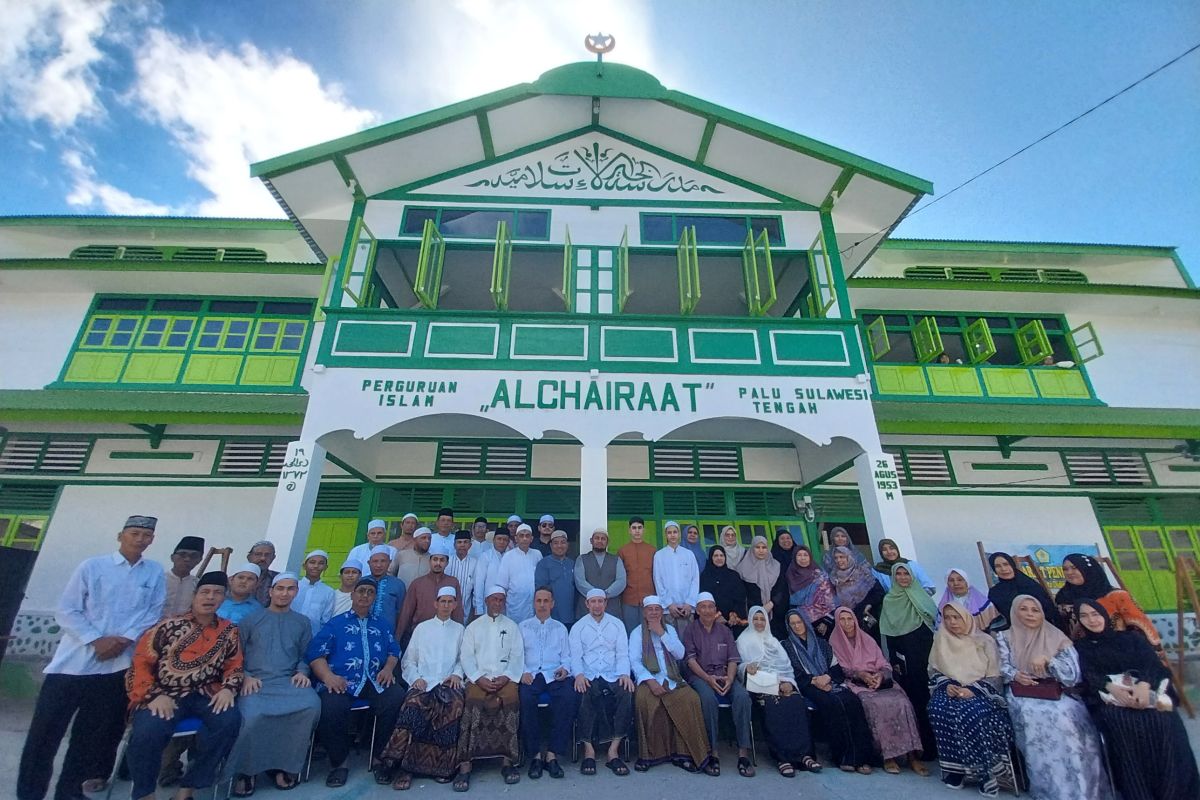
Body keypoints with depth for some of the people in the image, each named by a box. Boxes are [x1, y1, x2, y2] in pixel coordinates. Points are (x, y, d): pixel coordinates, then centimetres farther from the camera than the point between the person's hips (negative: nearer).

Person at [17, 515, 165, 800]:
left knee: (94, 732, 11)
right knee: (45, 730, 4)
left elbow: (153, 612, 1)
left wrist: (124, 640, -12)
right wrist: (96, 640, -15)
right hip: (74, 661, -1)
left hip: (118, 664, 1)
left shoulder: (155, 572, 1)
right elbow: (66, 611, -4)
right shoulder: (92, 566, -3)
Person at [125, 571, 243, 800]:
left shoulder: (229, 631, 8)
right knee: (148, 731, -31)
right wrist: (155, 696, -14)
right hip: (164, 694, -1)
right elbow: (141, 662, -1)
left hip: (204, 694, 2)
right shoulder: (169, 626, 1)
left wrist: (228, 688, -9)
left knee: (229, 720, -25)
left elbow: (234, 666, 11)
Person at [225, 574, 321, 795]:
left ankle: (285, 764, -8)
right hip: (256, 681, -1)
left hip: (289, 681, 1)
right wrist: (245, 676, -7)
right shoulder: (251, 619, 13)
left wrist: (302, 672, -5)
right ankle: (245, 770, -4)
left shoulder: (303, 622, 18)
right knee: (252, 715, -33)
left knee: (311, 705, -29)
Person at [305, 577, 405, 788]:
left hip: (375, 681, 2)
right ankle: (338, 762, -4)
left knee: (397, 700, -26)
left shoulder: (382, 626, 24)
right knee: (330, 708, -33)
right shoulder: (335, 623, 15)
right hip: (341, 682, -2)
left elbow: (394, 651, 17)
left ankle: (380, 757, -4)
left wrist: (389, 668, -5)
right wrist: (328, 677, -15)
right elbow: (314, 653, 2)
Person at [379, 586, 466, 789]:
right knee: (414, 703, -34)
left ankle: (443, 765, -25)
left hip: (449, 682, 0)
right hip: (423, 682, 0)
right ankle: (401, 763, -27)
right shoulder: (422, 628, 19)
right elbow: (408, 660, 14)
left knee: (454, 703, -34)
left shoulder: (460, 629, 20)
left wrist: (457, 674, -7)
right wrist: (416, 677, -4)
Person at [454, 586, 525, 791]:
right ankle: (465, 765, -23)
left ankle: (508, 761, -18)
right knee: (474, 706, -28)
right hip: (478, 678, 0)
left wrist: (506, 677, -9)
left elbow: (517, 656, 7)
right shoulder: (473, 626, 14)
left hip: (505, 678, 0)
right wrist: (479, 678, -10)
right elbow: (466, 656, 4)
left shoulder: (512, 626, 15)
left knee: (511, 700, -28)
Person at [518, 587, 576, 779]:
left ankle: (552, 754, -22)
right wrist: (523, 672, -8)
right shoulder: (522, 627, 20)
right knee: (525, 699, -33)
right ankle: (535, 755, -19)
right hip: (530, 675, 0)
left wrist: (564, 668, -5)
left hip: (554, 675, 1)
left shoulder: (560, 628, 23)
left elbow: (566, 656, 16)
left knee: (568, 697, -31)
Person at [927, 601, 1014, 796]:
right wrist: (946, 685, -11)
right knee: (939, 710, -30)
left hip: (980, 692, -2)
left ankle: (984, 770, -18)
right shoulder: (941, 640, 9)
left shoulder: (984, 641, 1)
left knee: (975, 713, -35)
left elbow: (995, 677, -2)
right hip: (950, 690, 2)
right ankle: (955, 767, -18)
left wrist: (973, 690, -17)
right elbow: (934, 671, 10)